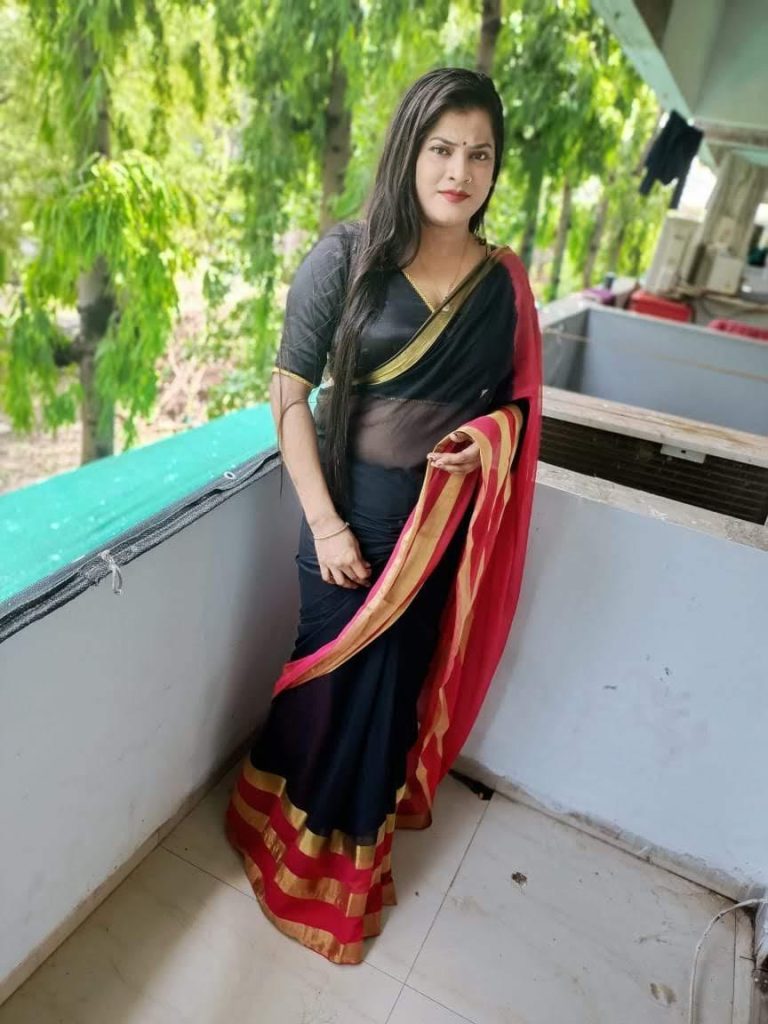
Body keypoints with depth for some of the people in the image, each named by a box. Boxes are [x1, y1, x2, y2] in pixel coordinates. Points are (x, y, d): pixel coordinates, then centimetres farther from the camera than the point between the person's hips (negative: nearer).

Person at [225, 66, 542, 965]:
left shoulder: (503, 281, 0)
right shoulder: (345, 257, -10)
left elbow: (516, 401, 10)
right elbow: (288, 396, -10)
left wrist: (487, 438, -14)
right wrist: (324, 523, -13)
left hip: (445, 520, 4)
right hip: (351, 509, -3)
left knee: (403, 677, 18)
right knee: (336, 672, 11)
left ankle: (361, 833, 47)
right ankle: (299, 835, 43)